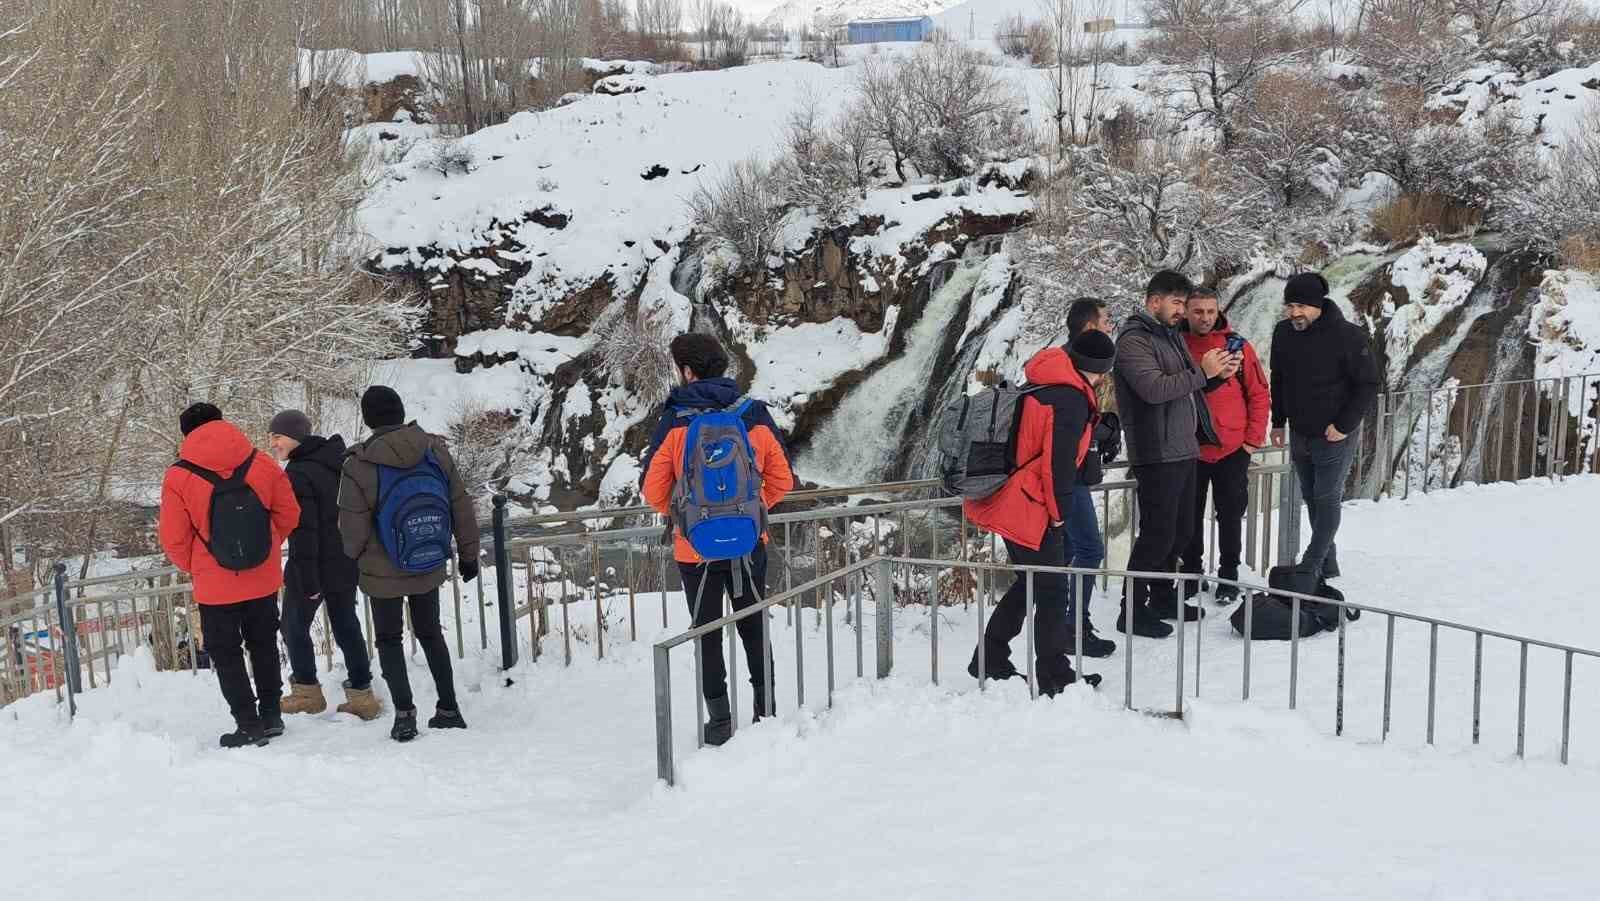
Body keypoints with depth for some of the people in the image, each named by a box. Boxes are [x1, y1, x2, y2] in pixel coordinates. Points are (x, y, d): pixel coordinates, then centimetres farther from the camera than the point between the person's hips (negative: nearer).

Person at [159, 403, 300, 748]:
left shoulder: (178, 478, -12)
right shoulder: (261, 464, -6)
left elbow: (174, 541, -8)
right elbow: (289, 515, 2)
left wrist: (195, 568, 11)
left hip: (215, 586, -3)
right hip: (264, 580, 3)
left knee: (225, 652, 12)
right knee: (264, 644, 20)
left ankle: (249, 724, 9)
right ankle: (271, 715, 26)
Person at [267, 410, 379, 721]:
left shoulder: (298, 474, -18)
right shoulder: (335, 460, 8)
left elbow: (303, 530, -21)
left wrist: (307, 580, -20)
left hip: (315, 566, -7)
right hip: (346, 564, 8)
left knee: (295, 625, 11)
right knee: (346, 625, 12)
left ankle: (307, 692, 18)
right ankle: (361, 694, 12)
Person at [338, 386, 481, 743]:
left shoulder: (359, 465, -18)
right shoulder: (436, 450, -8)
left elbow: (353, 531, -12)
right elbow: (461, 508, -1)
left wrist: (355, 557, 10)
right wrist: (468, 554, 11)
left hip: (383, 574, -3)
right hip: (430, 570, 3)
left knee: (389, 639, 13)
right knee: (430, 633, 20)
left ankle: (404, 713, 4)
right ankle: (449, 709, 21)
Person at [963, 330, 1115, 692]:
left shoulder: (1040, 384, 12)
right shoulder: (1071, 399, -17)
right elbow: (1058, 463, -20)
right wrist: (1059, 514, -8)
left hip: (1004, 504, 9)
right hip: (1030, 512, -9)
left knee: (1030, 581, 21)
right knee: (1053, 591, 3)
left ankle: (990, 659, 27)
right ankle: (1055, 676, 12)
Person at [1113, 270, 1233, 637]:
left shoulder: (1172, 335, 18)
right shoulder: (1134, 340, -12)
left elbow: (1186, 386, 24)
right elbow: (1154, 388, -25)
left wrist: (1217, 374, 5)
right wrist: (1202, 372, -20)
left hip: (1183, 449, 10)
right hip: (1157, 454, -10)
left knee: (1180, 530, 17)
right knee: (1157, 534, -7)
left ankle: (1163, 598, 31)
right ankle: (1132, 611, 2)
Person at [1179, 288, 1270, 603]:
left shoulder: (1238, 346, -3)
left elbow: (1259, 395, 0)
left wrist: (1253, 439, -4)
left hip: (1233, 449, -1)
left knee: (1230, 515, 8)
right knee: (1190, 515, 10)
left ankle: (1228, 576, 20)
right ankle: (1190, 573, 23)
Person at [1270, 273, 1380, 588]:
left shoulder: (1348, 335, -16)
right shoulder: (1283, 333, 1)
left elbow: (1368, 385, -12)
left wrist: (1344, 426, -16)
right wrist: (1279, 422, 12)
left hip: (1334, 438, -6)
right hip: (1300, 435, 6)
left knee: (1327, 501, -4)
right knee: (1312, 500, 13)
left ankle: (1310, 569, -4)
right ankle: (1328, 565, 25)